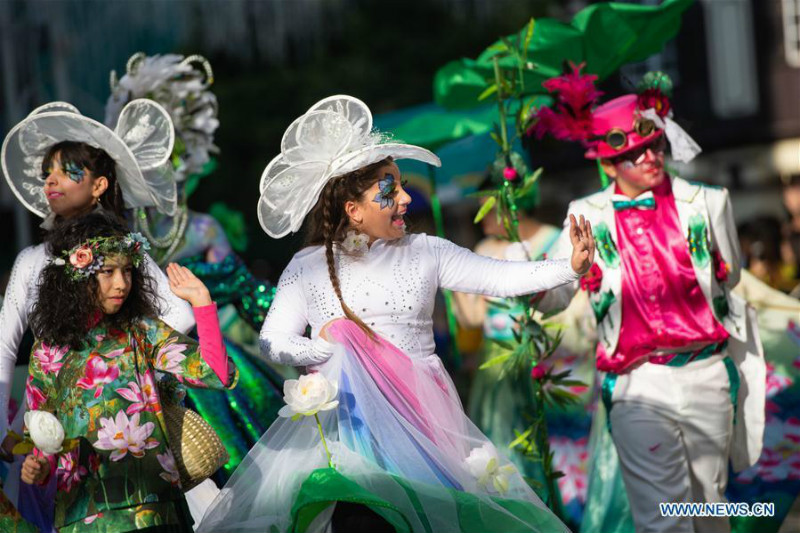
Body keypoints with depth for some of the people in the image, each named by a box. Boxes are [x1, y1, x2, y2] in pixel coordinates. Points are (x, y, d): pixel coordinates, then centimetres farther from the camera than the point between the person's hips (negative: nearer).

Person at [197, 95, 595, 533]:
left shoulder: (425, 253, 6)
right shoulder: (308, 267, 5)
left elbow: (501, 278, -1)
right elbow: (272, 341, 2)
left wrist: (571, 266, -14)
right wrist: (324, 348, -15)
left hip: (420, 413, 1)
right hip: (345, 412, -1)